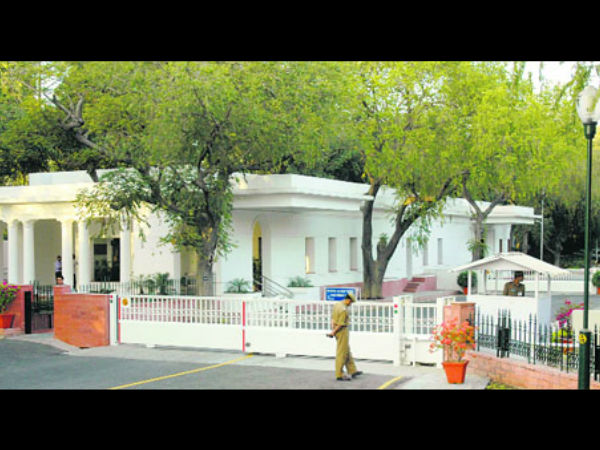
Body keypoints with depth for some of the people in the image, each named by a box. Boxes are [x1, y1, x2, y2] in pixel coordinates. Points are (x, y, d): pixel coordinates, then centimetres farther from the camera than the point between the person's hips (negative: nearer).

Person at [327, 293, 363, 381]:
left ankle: (352, 371, 26)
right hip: (342, 331, -10)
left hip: (336, 330, 10)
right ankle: (339, 375, 0)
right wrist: (333, 332, -10)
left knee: (347, 351, 18)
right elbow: (340, 324, -22)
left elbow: (333, 318, 7)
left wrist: (333, 329, 2)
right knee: (342, 353, -4)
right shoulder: (344, 310, -24)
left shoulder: (337, 304, 5)